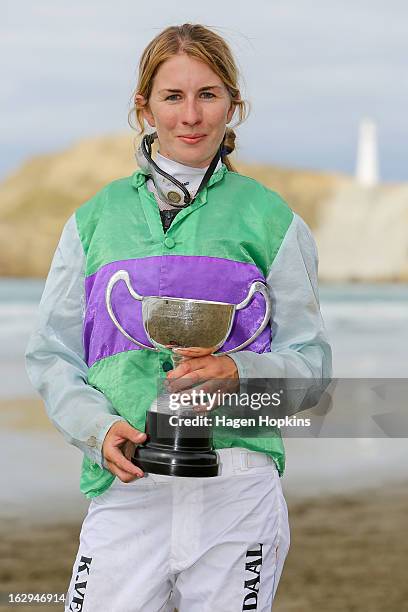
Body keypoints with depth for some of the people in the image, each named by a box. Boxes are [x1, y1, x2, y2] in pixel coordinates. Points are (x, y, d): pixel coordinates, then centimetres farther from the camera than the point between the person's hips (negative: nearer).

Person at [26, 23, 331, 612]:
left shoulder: (272, 221, 5)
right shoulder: (95, 220, 10)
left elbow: (310, 359, 6)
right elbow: (52, 357, 10)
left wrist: (238, 372, -14)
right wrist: (99, 428, -8)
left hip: (238, 495, -1)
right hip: (126, 488, 1)